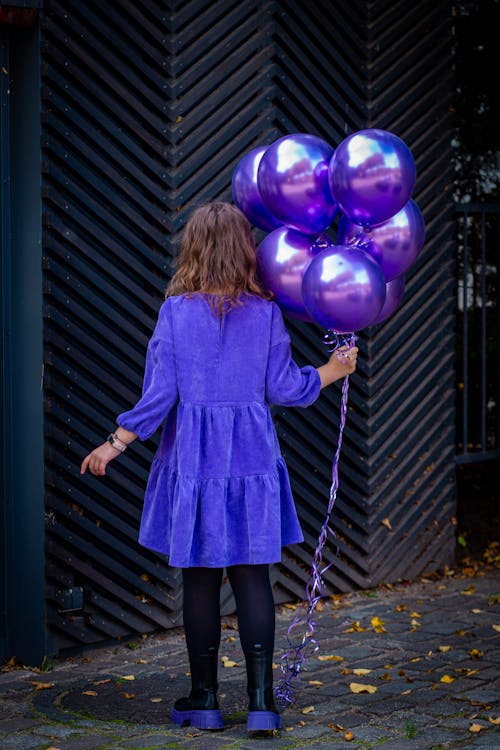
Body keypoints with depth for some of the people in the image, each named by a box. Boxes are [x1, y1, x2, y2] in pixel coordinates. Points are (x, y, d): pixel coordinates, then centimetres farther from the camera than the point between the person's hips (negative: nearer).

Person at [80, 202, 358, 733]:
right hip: (251, 456, 1)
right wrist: (333, 370, 17)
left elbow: (158, 394, -9)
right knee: (252, 576, 4)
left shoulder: (176, 311, -6)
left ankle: (204, 700, 14)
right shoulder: (265, 312, -3)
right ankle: (260, 701, 1)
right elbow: (283, 388, 0)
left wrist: (114, 445, -1)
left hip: (192, 459, -1)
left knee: (199, 578, 7)